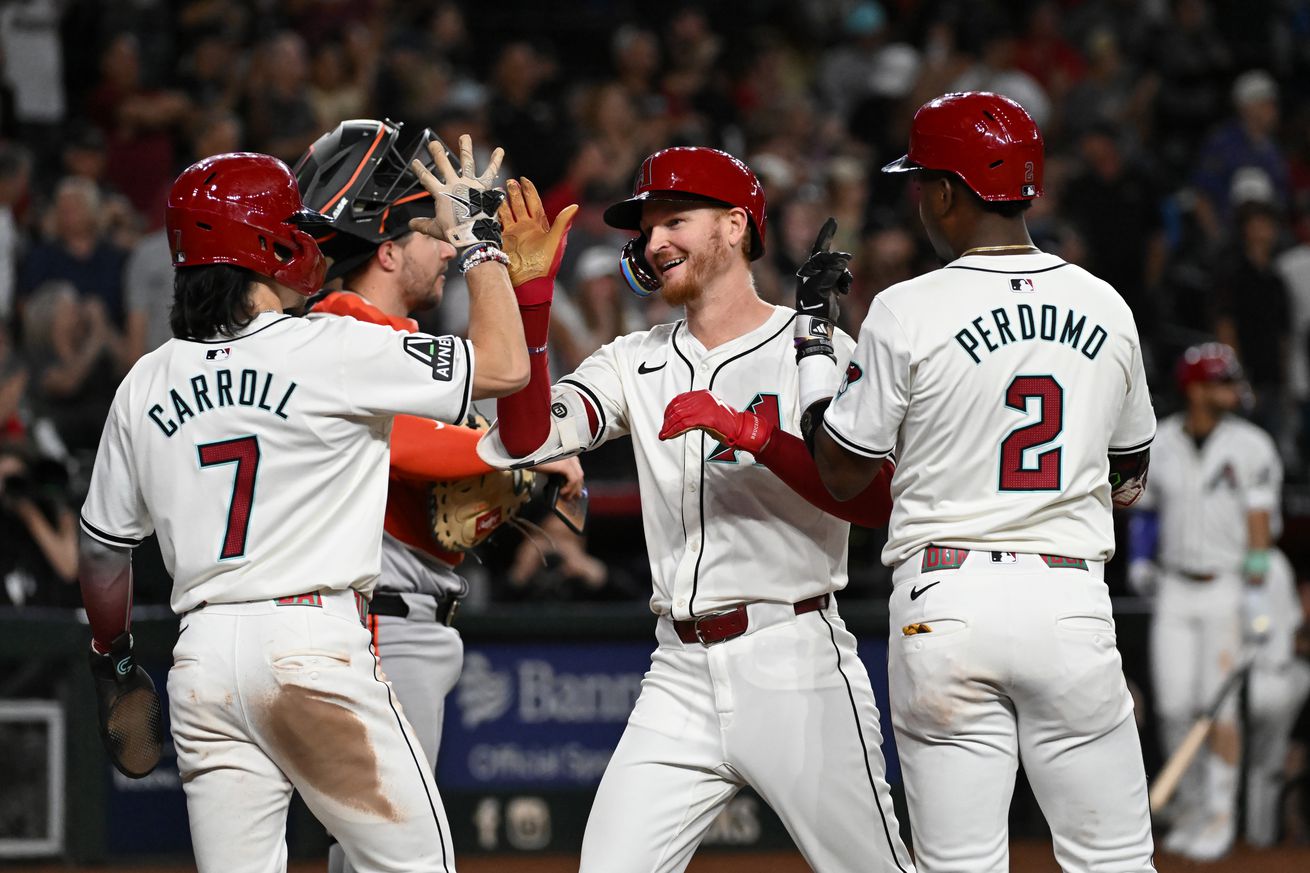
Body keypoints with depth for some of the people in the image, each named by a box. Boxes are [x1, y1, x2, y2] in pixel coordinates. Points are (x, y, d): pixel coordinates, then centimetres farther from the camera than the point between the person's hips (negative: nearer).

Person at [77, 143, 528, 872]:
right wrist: (478, 236, 7)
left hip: (202, 653, 6)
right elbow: (504, 367, -5)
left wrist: (112, 654, 36)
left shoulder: (146, 385, 10)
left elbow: (103, 546, 18)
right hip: (313, 642, -6)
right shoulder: (329, 351, -7)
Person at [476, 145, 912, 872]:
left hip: (795, 668, -5)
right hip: (679, 675, 5)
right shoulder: (636, 363, 13)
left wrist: (749, 432, -23)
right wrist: (529, 295, -11)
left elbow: (876, 499, -14)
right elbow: (527, 437, -3)